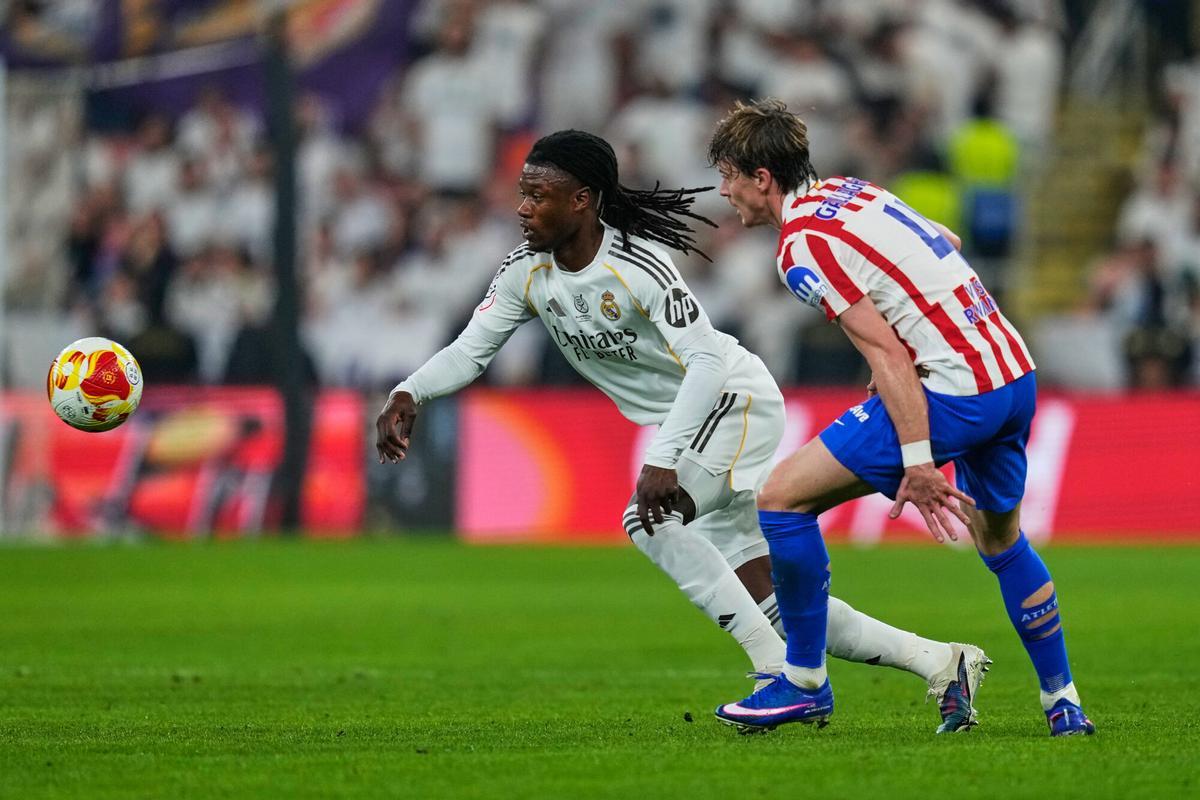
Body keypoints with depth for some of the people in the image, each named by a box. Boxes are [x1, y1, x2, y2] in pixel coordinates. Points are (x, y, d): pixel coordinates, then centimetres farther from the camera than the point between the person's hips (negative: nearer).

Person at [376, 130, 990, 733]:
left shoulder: (637, 265, -26)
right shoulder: (526, 273, -4)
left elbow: (707, 361, -31)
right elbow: (469, 350, -2)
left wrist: (662, 461, -40)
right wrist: (408, 395, -22)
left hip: (734, 400, -8)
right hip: (683, 422, 8)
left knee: (649, 519, -29)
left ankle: (781, 676, -22)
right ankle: (940, 662, 13)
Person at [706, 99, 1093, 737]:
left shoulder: (802, 247, -12)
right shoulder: (849, 192, 14)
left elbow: (886, 352, -18)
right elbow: (947, 244, 27)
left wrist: (916, 462, -20)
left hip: (956, 392, -9)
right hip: (1016, 374, 9)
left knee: (783, 496, -5)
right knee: (1001, 540, 28)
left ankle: (805, 683, 3)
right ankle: (1064, 704, 32)